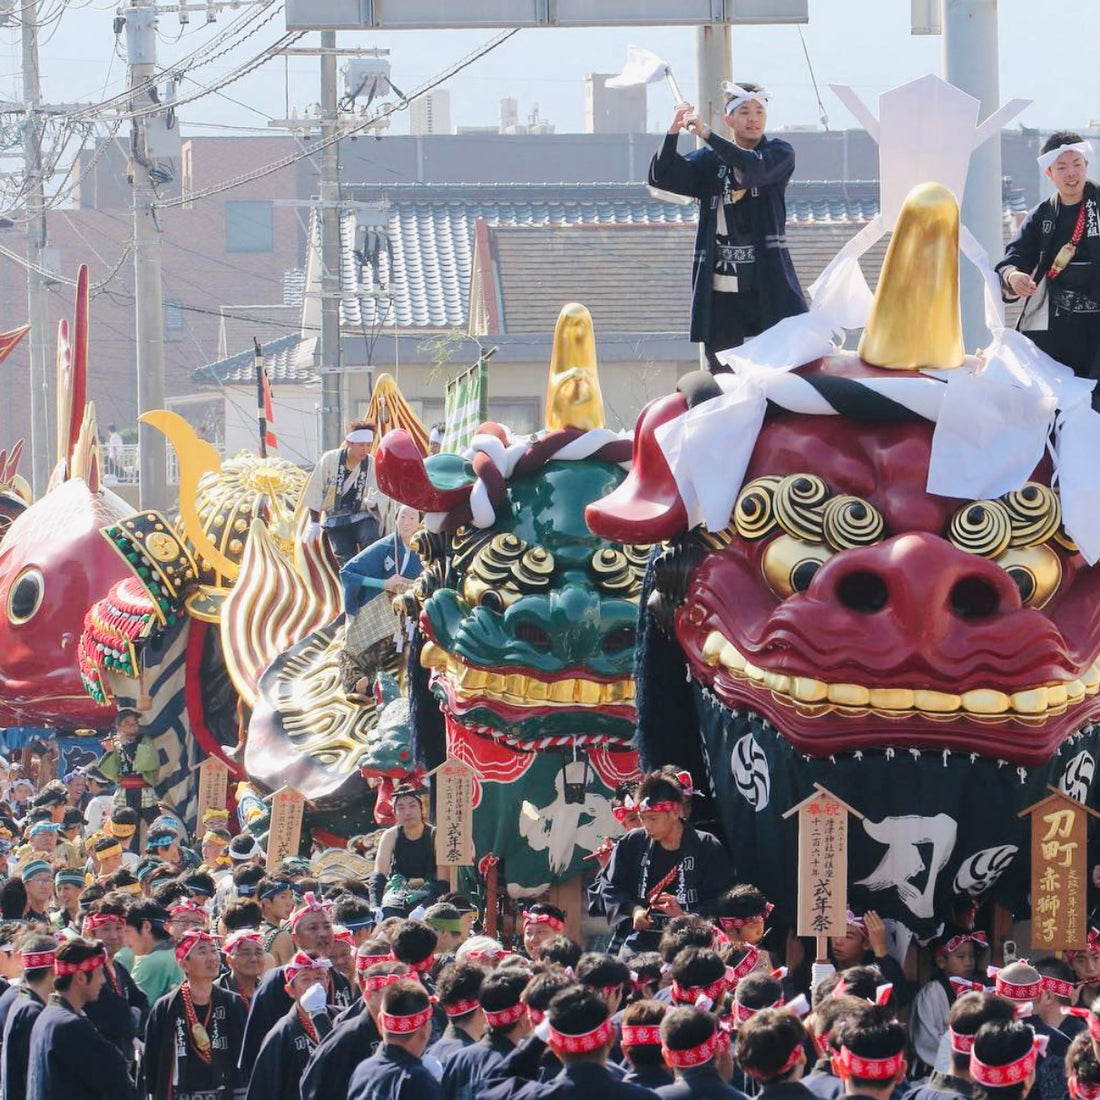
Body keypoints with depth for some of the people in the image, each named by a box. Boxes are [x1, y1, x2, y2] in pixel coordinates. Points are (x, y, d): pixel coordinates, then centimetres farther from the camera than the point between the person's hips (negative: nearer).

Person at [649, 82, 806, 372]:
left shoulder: (780, 153, 4)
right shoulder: (709, 162, 10)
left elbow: (754, 167, -17)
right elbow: (660, 177, -1)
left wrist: (706, 134, -24)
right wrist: (673, 132, -17)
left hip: (769, 284, -2)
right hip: (720, 289, 2)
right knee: (722, 374, 3)